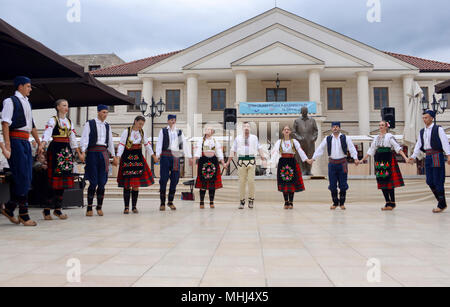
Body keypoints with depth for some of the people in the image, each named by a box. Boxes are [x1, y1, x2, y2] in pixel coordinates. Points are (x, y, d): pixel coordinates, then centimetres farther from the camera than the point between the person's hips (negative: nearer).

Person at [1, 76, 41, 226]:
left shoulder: (27, 103, 22)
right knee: (21, 177, -8)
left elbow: (32, 125, 26)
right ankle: (23, 215, -3)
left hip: (26, 142, 8)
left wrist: (39, 143, 25)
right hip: (16, 141, -8)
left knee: (27, 178, 6)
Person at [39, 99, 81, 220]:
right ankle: (47, 210, 0)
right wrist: (42, 144, -36)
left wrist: (79, 152, 16)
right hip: (55, 149, -6)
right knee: (53, 179, -8)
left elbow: (73, 138, 20)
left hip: (67, 150, 6)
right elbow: (47, 133, -18)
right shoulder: (53, 120, -1)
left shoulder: (69, 121, 18)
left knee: (63, 178, 5)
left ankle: (58, 209, 11)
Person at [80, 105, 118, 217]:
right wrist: (83, 152, -19)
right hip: (92, 153, -4)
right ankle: (89, 208, 5)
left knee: (102, 182, 2)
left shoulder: (107, 126, 16)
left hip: (104, 153, 4)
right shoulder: (89, 124, 2)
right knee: (93, 182, -7)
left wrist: (114, 156, 19)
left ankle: (99, 207, 13)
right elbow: (84, 138, -6)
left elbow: (110, 142, 20)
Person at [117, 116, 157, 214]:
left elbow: (147, 144, 17)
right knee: (127, 184, -4)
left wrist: (153, 155, 19)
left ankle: (134, 207, 10)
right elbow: (121, 144, -10)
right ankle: (126, 207, 4)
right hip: (127, 159, -3)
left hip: (138, 158, 4)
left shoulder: (142, 132, 7)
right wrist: (118, 156, -21)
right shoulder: (126, 131, -6)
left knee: (136, 184, 1)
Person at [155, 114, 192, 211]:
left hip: (176, 157, 2)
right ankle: (162, 203, 5)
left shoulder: (179, 132, 15)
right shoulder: (163, 131, 9)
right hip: (165, 155, -2)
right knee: (163, 179, -4)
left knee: (175, 179, 2)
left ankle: (171, 202, 16)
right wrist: (158, 155, -14)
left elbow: (185, 144, 12)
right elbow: (159, 143, 0)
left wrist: (189, 156, 6)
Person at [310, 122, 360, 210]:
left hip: (342, 163, -1)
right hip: (332, 163, 1)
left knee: (343, 184, 2)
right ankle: (335, 203, 18)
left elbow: (352, 148, -4)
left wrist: (355, 158, -17)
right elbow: (320, 149, 5)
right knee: (332, 185, 4)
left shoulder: (345, 138, 2)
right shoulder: (327, 139, 5)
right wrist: (313, 158, -3)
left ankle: (342, 203, 16)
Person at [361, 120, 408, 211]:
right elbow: (371, 150, 21)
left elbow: (397, 147, -10)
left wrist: (405, 157, -19)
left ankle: (392, 203, 3)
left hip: (388, 160, -6)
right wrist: (363, 159, 21)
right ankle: (388, 203, 13)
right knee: (381, 182, 4)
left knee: (389, 181, -7)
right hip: (379, 161, 6)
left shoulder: (389, 136, -2)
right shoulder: (376, 138, 15)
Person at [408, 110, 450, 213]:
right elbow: (418, 145, 16)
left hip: (437, 156, -6)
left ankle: (442, 205, 5)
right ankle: (441, 201, 19)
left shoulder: (438, 129, -3)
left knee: (438, 181, -5)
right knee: (429, 181, 5)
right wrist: (413, 157, 7)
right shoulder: (422, 131, 15)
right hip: (428, 156, 6)